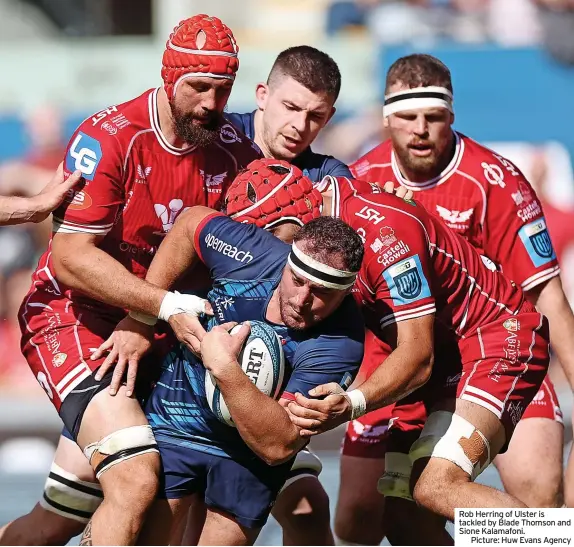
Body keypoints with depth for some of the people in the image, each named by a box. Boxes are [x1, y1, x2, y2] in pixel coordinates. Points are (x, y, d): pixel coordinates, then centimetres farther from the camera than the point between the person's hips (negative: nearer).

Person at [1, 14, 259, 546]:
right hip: (72, 317, -6)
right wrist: (167, 306, -28)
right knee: (136, 478, -25)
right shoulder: (108, 138, -17)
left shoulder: (233, 151, -1)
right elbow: (70, 258, -21)